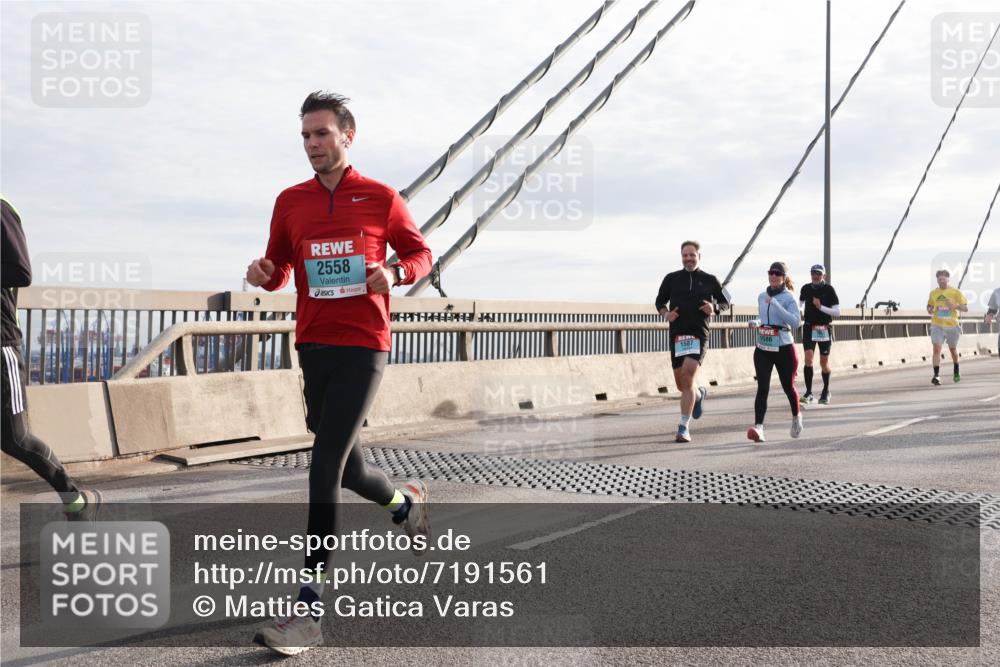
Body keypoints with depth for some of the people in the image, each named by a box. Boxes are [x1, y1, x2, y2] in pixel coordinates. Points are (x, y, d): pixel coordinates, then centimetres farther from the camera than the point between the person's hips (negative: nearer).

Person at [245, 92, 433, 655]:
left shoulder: (381, 198, 1)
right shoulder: (291, 202, 10)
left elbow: (421, 254, 10)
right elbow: (279, 271, 16)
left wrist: (395, 274, -12)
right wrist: (264, 273, -8)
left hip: (363, 346, -5)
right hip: (313, 346, 5)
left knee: (326, 466, -15)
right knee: (347, 467, 13)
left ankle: (309, 612, -13)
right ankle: (406, 501, 49)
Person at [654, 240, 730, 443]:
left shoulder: (710, 280, 7)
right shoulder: (672, 279, 9)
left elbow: (725, 302, 18)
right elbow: (660, 301, 19)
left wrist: (714, 307, -4)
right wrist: (666, 314, -2)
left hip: (699, 334, -3)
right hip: (677, 334, 3)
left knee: (688, 377, -20)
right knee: (681, 384, 10)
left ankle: (684, 427, -17)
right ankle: (699, 394, 47)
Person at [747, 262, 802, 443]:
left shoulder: (788, 298, -7)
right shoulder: (762, 296, 11)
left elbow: (795, 322, -22)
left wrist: (775, 303, -25)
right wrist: (756, 323, 5)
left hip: (783, 349, -4)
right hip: (763, 349, 4)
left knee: (788, 386, 11)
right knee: (762, 388, -10)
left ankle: (796, 416, 39)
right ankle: (758, 427, -20)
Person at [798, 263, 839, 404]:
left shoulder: (829, 289, -7)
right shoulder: (806, 288, 2)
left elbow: (837, 312, -9)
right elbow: (800, 304, 21)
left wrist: (821, 307, -21)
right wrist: (800, 312, 1)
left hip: (825, 329, -1)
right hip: (809, 328, 1)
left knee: (824, 363, 6)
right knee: (808, 359, -15)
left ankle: (826, 391, 28)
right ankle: (808, 393, -12)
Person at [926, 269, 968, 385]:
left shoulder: (956, 292, -2)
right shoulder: (933, 293, 5)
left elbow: (965, 308, -1)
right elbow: (929, 307, 19)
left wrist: (955, 306, -21)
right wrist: (930, 311, -5)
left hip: (952, 326, 0)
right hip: (937, 326, 0)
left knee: (953, 349, 17)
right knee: (936, 349, -16)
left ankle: (956, 371, 42)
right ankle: (936, 375, -19)